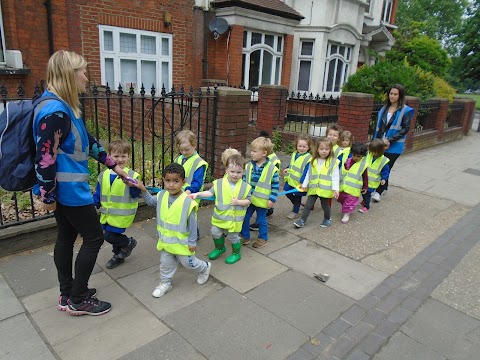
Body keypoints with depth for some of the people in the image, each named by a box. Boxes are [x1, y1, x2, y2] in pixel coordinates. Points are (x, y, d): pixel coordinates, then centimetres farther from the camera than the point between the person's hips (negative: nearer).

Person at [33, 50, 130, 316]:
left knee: (67, 237, 18)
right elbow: (45, 158, -22)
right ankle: (78, 301, 17)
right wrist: (48, 197, -15)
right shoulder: (55, 111, -23)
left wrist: (114, 166, 21)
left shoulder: (64, 106, 9)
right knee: (94, 237, 2)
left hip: (65, 188, 10)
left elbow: (88, 141, 17)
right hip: (68, 189, -10)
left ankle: (68, 294, 33)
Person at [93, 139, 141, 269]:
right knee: (112, 235, 18)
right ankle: (118, 255, 43)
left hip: (123, 213, -6)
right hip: (107, 213, 6)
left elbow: (136, 194, -19)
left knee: (110, 235, -7)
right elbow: (98, 193, 13)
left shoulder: (132, 175, -13)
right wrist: (94, 205, 10)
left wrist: (133, 185, -36)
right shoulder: (104, 175, 3)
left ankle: (129, 243, 22)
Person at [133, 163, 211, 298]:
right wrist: (143, 189, 0)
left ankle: (204, 267, 42)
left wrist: (192, 242, -11)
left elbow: (192, 224, -17)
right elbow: (151, 202, 15)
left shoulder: (187, 201, -26)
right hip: (165, 240, 5)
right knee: (166, 263, 19)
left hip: (181, 241, -5)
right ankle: (165, 283, 41)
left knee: (188, 262, 14)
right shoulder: (162, 195, -8)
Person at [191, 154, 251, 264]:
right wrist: (197, 194, -14)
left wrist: (238, 202, -23)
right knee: (216, 233, 17)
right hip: (219, 216, 3)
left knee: (233, 236, 10)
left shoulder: (245, 186, -12)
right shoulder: (219, 183, -8)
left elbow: (248, 201, -6)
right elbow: (210, 192, -3)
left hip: (234, 218, -3)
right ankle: (220, 248, 45)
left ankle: (236, 253, 36)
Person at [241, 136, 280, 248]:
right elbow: (244, 181, 7)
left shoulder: (272, 168, -14)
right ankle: (245, 237, 32)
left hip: (262, 201, -4)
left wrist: (272, 199, -11)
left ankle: (263, 238, 31)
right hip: (248, 199, 5)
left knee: (261, 220, 11)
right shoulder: (249, 166, -2)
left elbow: (276, 185, -9)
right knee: (244, 218, 13)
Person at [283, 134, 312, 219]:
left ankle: (295, 211, 29)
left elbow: (306, 172, -23)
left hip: (299, 183, -7)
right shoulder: (294, 154, 3)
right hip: (290, 180, 7)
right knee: (288, 193, 18)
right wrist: (288, 169, 5)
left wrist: (302, 182, -24)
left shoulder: (308, 158, -21)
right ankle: (296, 204, 43)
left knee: (297, 196, 10)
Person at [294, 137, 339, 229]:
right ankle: (302, 220, 13)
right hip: (313, 188, 3)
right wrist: (304, 184, 11)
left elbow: (335, 177, -9)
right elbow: (308, 174, 11)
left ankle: (327, 219, 36)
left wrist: (335, 189, -14)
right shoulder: (313, 161, 4)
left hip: (325, 189, -3)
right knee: (308, 205, 6)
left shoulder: (333, 162, -7)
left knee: (325, 205, 13)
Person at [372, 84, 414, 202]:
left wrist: (390, 140, -17)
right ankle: (384, 187, 28)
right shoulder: (384, 109, 10)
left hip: (394, 146, -5)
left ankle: (379, 191, 10)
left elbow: (406, 129, -11)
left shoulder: (406, 111, -7)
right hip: (379, 144, 5)